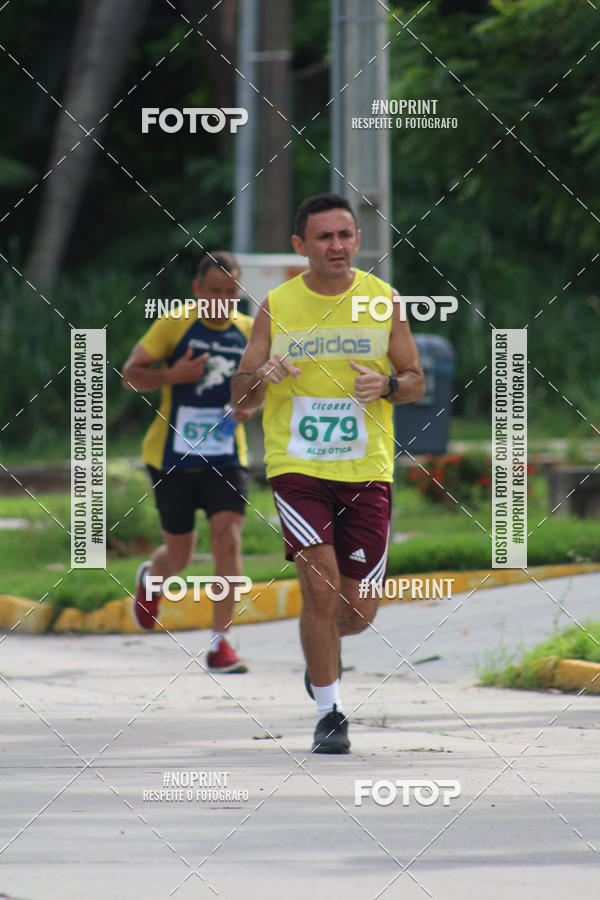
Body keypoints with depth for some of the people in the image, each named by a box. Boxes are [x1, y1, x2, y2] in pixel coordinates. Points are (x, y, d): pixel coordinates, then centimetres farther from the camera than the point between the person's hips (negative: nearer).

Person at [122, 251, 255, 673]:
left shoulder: (249, 331, 2)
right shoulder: (175, 324, -8)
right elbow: (131, 373, -5)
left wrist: (249, 405, -5)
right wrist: (171, 376, -24)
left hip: (226, 459, 2)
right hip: (173, 458, -2)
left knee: (228, 539, -16)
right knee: (180, 554, 7)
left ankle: (220, 642, -10)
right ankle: (151, 578, 46)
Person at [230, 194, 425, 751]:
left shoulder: (382, 301, 3)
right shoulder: (275, 308, 0)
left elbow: (417, 381, 11)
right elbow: (240, 399, 4)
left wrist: (387, 385, -12)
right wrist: (262, 378, -19)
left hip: (367, 470, 2)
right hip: (297, 467, -2)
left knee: (358, 610, 3)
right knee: (320, 585, -17)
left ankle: (319, 646, 39)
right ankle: (328, 714, -4)